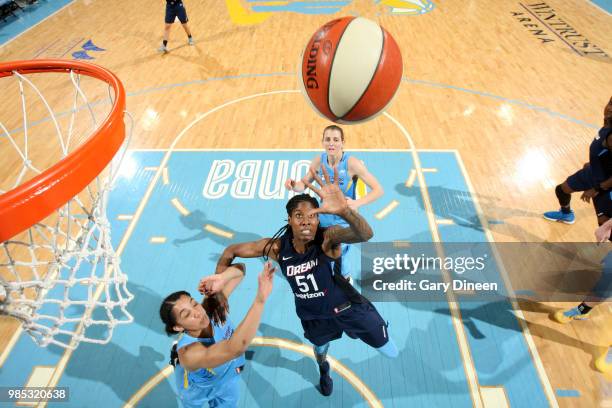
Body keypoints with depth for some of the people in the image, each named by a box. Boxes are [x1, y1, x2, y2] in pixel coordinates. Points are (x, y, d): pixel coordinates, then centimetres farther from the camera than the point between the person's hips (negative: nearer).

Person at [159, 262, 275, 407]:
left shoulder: (212, 306, -33)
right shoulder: (189, 353, -47)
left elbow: (239, 269, -26)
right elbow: (236, 348, -64)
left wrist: (221, 278, -48)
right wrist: (260, 298, -73)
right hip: (197, 391, -3)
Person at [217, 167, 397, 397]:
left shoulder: (327, 238, -32)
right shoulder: (277, 247, -23)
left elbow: (365, 234, -54)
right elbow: (232, 250, -8)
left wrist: (345, 210, -73)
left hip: (344, 305, -2)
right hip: (312, 313, 3)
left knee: (391, 353, 12)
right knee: (320, 348, 33)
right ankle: (324, 372, 72)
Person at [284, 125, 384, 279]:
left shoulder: (352, 163, -23)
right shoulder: (319, 161, -10)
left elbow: (379, 190, -23)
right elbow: (304, 184, 3)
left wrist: (357, 203, -40)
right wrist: (294, 185, -21)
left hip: (345, 221, -3)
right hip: (323, 219, 4)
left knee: (342, 274, 7)